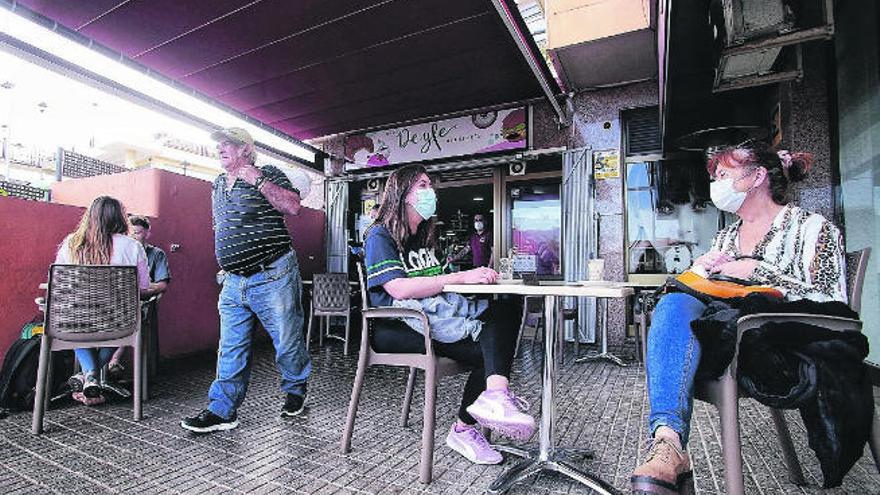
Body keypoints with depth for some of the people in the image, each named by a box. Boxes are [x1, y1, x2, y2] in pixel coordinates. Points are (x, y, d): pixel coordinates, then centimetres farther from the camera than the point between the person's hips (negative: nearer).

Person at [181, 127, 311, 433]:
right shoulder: (218, 185, 18)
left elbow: (293, 207, -18)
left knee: (287, 341, 4)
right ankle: (222, 410, 17)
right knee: (231, 348, 8)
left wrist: (259, 182, -22)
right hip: (233, 282, 7)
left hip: (272, 277, -6)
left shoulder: (269, 175, -3)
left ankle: (295, 391, 26)